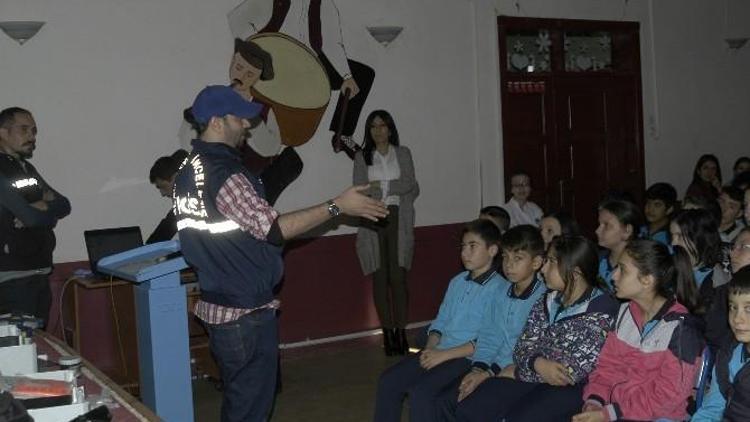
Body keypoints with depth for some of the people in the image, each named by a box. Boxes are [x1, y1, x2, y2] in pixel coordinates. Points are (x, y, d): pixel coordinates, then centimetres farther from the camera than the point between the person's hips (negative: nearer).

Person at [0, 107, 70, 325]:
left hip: (40, 273, 8)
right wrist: (50, 209, 1)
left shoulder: (28, 169, 17)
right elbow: (30, 216, -18)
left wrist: (42, 207, -8)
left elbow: (64, 205, 11)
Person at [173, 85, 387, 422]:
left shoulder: (188, 169, 8)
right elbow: (273, 228, -27)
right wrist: (337, 206, -23)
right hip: (245, 310, -10)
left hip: (217, 303, 10)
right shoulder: (224, 174, -23)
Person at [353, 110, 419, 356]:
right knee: (380, 278, -2)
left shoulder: (403, 154, 12)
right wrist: (394, 188, -8)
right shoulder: (362, 157, 12)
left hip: (398, 219, 0)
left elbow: (411, 187, 4)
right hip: (372, 222, 1)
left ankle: (401, 333, -4)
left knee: (398, 277, -8)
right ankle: (387, 333, 3)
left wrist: (381, 186, -4)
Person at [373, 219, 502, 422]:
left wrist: (444, 354, -16)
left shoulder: (499, 289, -11)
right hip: (438, 353, 8)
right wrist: (430, 348, -2)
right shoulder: (457, 282, 14)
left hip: (468, 358, -7)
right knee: (388, 381, -8)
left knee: (420, 391, -27)